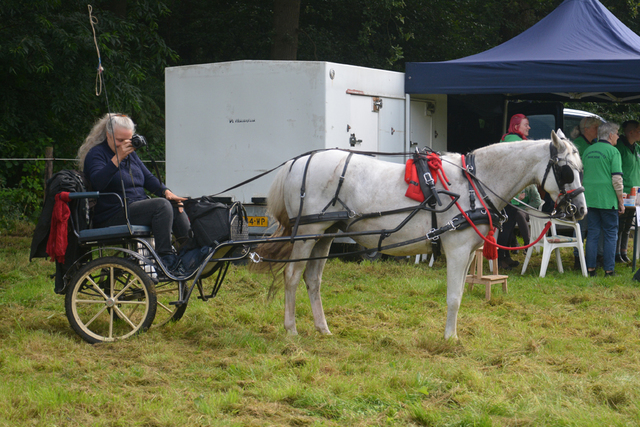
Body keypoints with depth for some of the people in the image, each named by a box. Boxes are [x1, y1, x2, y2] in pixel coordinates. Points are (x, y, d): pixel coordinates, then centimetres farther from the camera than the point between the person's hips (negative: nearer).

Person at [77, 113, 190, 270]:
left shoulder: (130, 153, 20)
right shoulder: (96, 154, -5)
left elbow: (148, 178, 19)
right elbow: (98, 182, -24)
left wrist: (166, 192, 0)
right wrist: (118, 157, -32)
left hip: (139, 207, 8)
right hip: (112, 216, -8)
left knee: (176, 208, -12)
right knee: (161, 205, -27)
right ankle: (164, 258, -28)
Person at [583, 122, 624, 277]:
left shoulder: (587, 151, 12)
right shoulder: (613, 151, -8)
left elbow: (581, 175, 19)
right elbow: (617, 179, -12)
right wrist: (621, 201, -5)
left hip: (590, 199, 6)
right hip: (607, 199, -5)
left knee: (592, 233, 10)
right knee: (610, 234, 3)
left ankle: (590, 268, 9)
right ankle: (609, 269, 2)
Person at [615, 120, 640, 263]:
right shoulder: (619, 147, -12)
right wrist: (620, 191, -19)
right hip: (622, 194, -8)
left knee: (627, 227, 12)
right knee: (619, 226, -4)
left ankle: (623, 253, 19)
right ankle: (616, 254, 2)